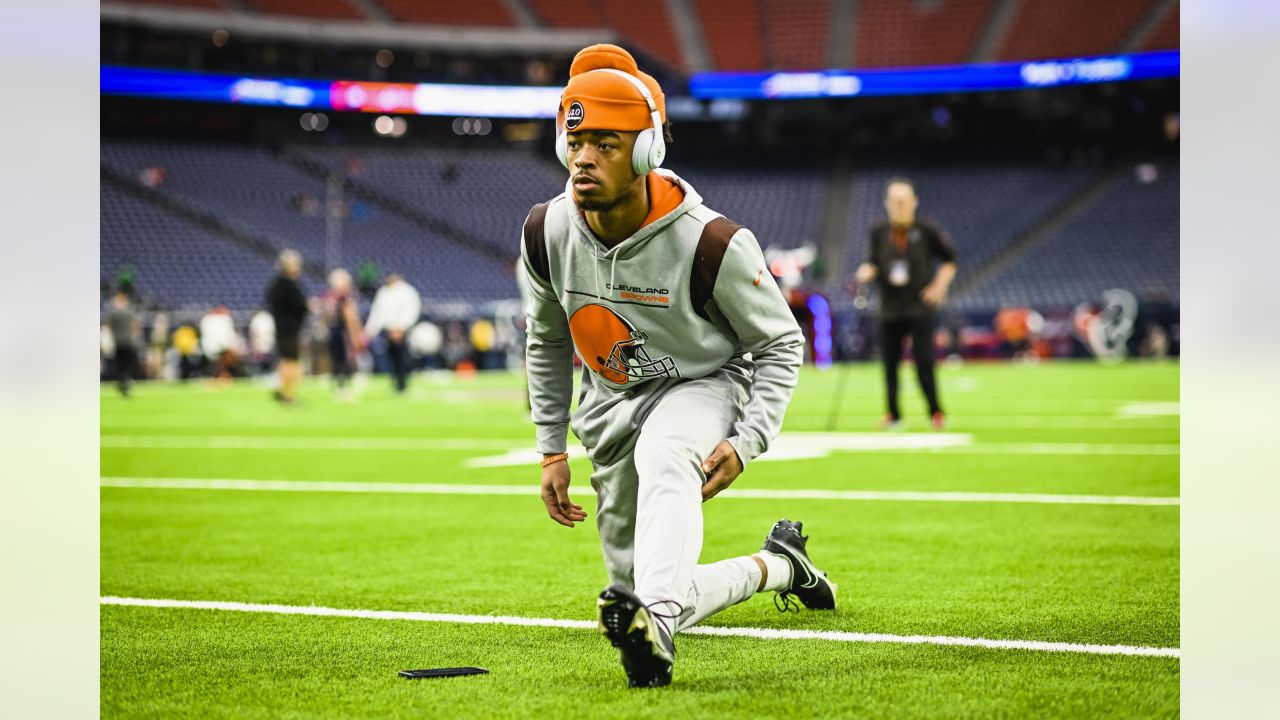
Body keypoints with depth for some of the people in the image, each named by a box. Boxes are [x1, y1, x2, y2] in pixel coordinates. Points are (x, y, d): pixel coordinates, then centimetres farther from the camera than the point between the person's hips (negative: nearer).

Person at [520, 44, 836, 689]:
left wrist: (748, 442, -22)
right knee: (651, 601, 5)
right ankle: (778, 566, 32)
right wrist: (552, 448, 7)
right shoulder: (547, 232, -10)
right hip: (610, 404, 5)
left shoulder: (708, 243, -24)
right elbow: (547, 341, 9)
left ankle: (654, 625, -63)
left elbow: (780, 342, -10)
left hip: (702, 385, -5)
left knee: (663, 460, -43)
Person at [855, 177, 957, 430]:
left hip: (921, 307, -3)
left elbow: (950, 259, 9)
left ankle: (935, 412, 4)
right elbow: (872, 265, 5)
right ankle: (893, 414, 18)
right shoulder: (879, 233, 5)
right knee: (889, 363, 4)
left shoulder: (926, 232, -1)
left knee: (924, 362, -10)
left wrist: (940, 284, -4)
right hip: (890, 310, 3)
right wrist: (866, 272, -17)